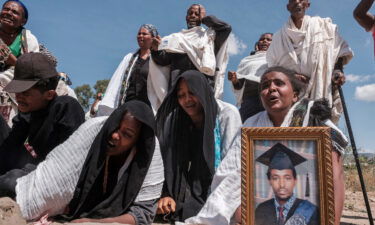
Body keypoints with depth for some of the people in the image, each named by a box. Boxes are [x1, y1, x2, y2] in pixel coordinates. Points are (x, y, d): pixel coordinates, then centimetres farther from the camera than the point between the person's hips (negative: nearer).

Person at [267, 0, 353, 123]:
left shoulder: (322, 25, 13)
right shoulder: (280, 37, 13)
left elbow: (340, 50, 12)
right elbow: (273, 68, 12)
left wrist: (338, 69, -6)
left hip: (321, 88, 0)